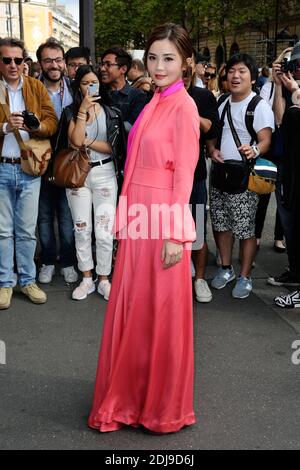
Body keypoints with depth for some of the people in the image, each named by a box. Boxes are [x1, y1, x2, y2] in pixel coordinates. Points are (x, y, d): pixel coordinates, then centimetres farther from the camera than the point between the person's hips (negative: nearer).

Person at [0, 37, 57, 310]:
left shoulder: (36, 87, 7)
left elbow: (52, 122, 1)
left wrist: (33, 125, -19)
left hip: (29, 167, 1)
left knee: (27, 229, 8)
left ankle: (28, 280, 20)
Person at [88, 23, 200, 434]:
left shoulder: (183, 106, -10)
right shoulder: (156, 103, 13)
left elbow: (184, 174, -13)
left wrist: (176, 236, -16)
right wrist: (127, 219, 14)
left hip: (164, 221, -8)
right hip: (139, 218, 8)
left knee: (162, 311, 4)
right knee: (131, 308, 14)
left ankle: (165, 407, 24)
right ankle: (130, 397, 33)